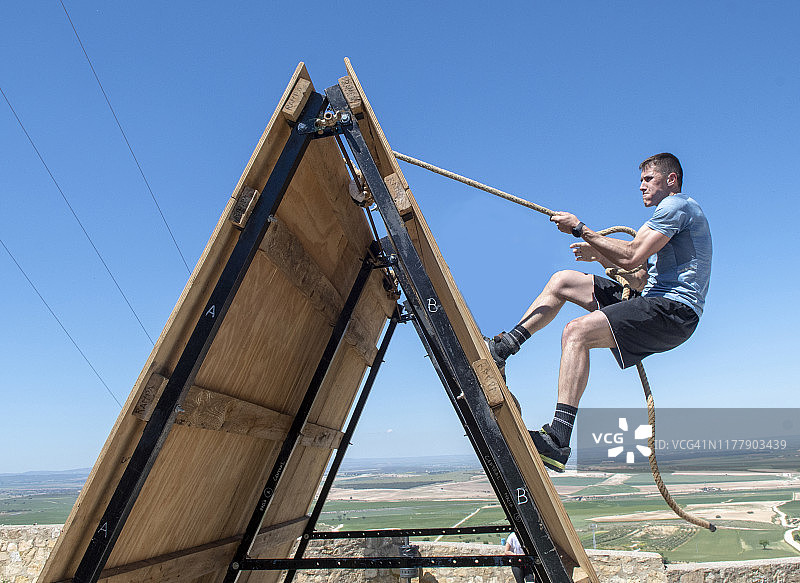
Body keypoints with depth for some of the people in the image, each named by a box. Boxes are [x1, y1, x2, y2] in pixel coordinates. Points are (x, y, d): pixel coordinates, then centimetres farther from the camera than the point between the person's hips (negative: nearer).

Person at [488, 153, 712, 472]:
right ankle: (501, 350, 0)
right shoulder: (672, 212, 27)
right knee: (562, 281, 6)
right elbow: (641, 280, 22)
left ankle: (558, 440, -34)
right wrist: (599, 254, 14)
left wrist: (581, 229, -8)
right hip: (654, 300, 10)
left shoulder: (677, 204, -4)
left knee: (576, 332, -29)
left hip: (673, 311, -10)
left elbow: (631, 256, -16)